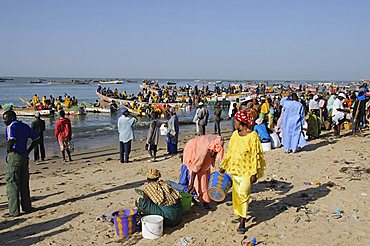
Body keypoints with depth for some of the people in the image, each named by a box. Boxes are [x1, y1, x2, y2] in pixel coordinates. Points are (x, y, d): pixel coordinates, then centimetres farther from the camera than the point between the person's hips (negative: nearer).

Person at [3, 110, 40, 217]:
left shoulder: (11, 126, -9)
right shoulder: (25, 126, 14)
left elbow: (11, 139, -27)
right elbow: (36, 138, 15)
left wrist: (9, 151, -12)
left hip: (14, 156, -7)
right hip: (24, 156, 7)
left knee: (12, 183, -1)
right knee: (24, 183, 14)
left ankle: (14, 211, 1)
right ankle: (27, 207, 21)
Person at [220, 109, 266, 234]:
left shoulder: (253, 136, -14)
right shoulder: (235, 134, 6)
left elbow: (255, 156, -14)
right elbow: (229, 152, 14)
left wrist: (254, 173, -16)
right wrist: (224, 166, 15)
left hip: (247, 171, -7)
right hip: (234, 169, 7)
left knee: (243, 193, -12)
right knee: (236, 193, 14)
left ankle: (242, 223, -4)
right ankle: (240, 216, 30)